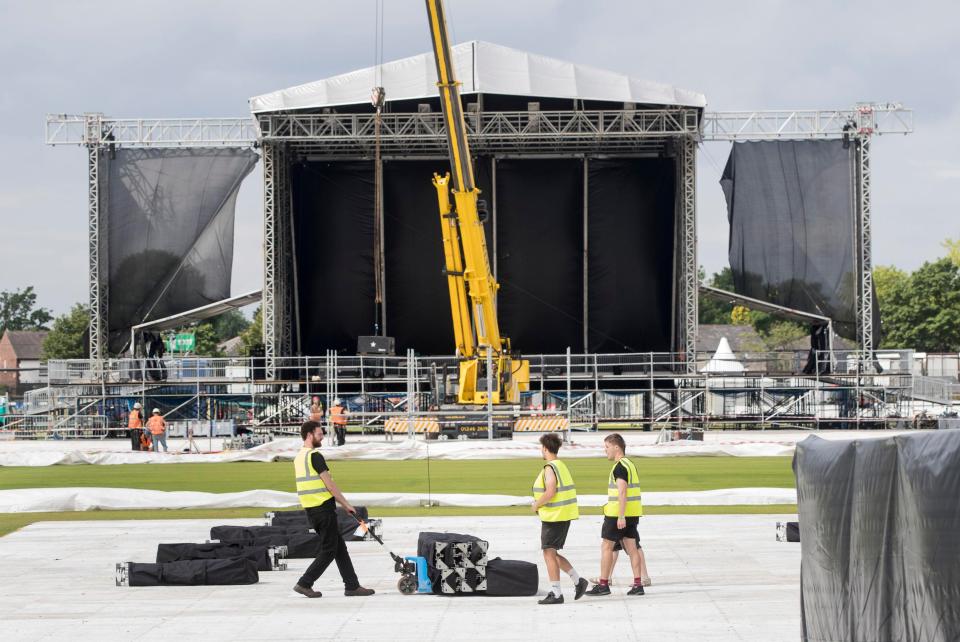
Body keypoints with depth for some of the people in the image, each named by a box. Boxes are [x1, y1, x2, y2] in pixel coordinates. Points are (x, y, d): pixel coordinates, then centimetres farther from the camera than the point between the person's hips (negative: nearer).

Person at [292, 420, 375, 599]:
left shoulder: (298, 457, 15)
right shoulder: (314, 456, -14)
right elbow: (329, 484, -16)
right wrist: (346, 504, -7)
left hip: (311, 510, 9)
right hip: (323, 508, -9)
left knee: (340, 547, 12)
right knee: (328, 551, -1)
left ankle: (352, 585, 12)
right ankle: (304, 583, -3)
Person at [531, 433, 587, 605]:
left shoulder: (550, 468, -15)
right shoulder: (562, 466, 15)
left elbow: (550, 492, -26)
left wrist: (536, 505, -10)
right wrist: (539, 504, 15)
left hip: (554, 516, -10)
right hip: (564, 515, 10)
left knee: (549, 553, -4)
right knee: (552, 553, 17)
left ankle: (556, 594, -4)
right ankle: (578, 581, 14)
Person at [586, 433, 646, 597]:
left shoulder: (620, 467, -14)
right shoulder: (631, 465, 16)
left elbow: (622, 492, -21)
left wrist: (621, 516, -25)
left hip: (617, 515, -9)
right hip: (633, 514, 9)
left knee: (606, 546, 0)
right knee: (632, 547, 7)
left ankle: (603, 584, 3)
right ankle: (638, 584, 3)